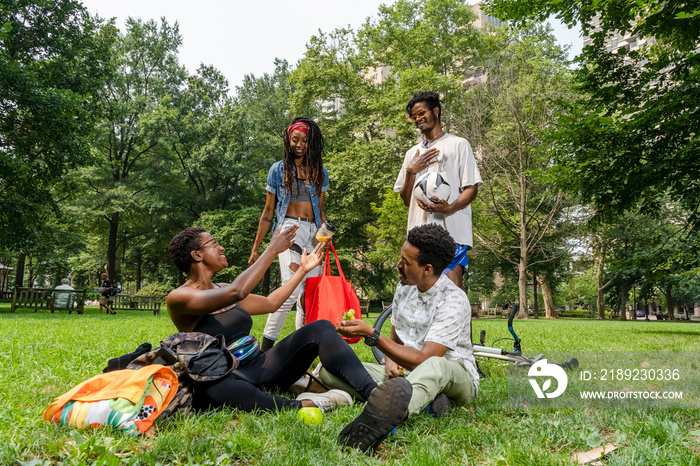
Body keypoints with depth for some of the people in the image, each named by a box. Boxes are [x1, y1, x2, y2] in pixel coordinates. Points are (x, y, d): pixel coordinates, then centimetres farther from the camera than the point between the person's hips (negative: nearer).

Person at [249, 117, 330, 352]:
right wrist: (255, 249, 7)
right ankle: (266, 345, -12)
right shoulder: (278, 169, 7)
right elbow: (268, 212, 8)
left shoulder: (320, 172, 15)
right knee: (292, 289, -21)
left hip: (313, 232, 4)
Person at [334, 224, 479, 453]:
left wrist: (370, 334, -29)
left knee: (435, 366, -44)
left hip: (456, 378, -6)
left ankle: (383, 418, -69)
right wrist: (391, 361, -7)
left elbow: (423, 361, -27)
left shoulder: (454, 301, -20)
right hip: (405, 373, 7)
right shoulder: (405, 286, 3)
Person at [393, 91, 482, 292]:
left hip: (452, 230, -5)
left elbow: (472, 188, 0)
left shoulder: (458, 145, 9)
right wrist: (411, 171, 3)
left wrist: (450, 208, -19)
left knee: (453, 283, -16)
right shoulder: (412, 153, 24)